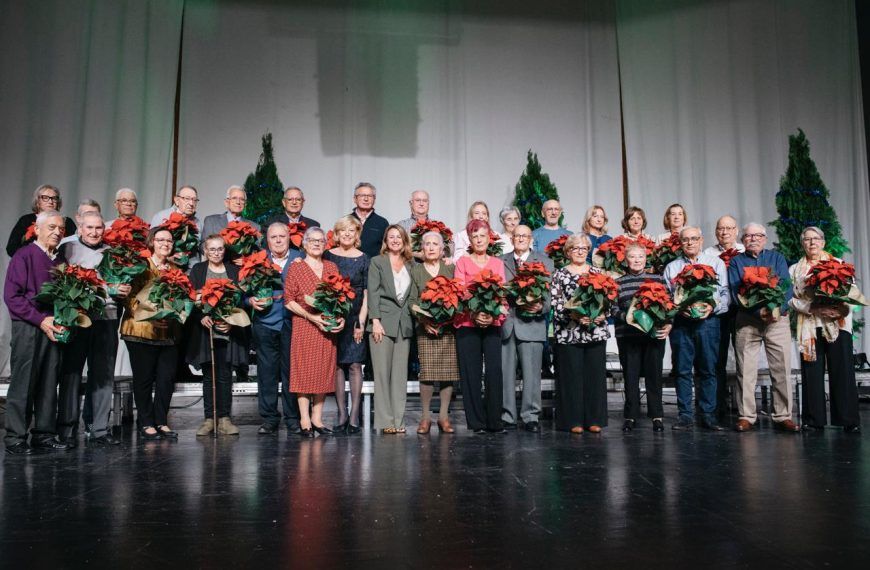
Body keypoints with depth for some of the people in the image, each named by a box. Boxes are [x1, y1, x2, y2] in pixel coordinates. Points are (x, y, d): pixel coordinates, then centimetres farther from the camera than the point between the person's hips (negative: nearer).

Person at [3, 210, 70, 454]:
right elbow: (11, 296, -9)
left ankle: (44, 433, 15)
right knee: (23, 383, -2)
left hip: (54, 328, 5)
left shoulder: (61, 259, 13)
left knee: (49, 384, 7)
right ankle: (15, 438, 6)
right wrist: (41, 320, -14)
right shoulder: (24, 255, -4)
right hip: (28, 327, -5)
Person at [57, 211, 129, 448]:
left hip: (107, 318, 3)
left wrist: (123, 292, 1)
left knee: (103, 375, 5)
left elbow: (121, 284, 22)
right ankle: (66, 429, 9)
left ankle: (98, 429, 13)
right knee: (71, 373, 0)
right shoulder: (69, 249, 6)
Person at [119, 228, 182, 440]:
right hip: (142, 330, -5)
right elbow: (130, 297, -7)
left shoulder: (175, 269, 16)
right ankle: (146, 423, 13)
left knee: (167, 378, 4)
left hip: (169, 332, 5)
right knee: (144, 378, 4)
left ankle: (161, 421, 15)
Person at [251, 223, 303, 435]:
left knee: (291, 371, 1)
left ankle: (293, 420, 11)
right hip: (265, 322, 1)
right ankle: (269, 419, 15)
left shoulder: (300, 259, 9)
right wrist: (251, 300, -7)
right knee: (267, 372, 5)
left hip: (292, 323, -1)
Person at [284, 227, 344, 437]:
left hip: (328, 328, 4)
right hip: (304, 327, -4)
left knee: (324, 371, 6)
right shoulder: (296, 267, 1)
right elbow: (288, 300, -4)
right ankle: (305, 421, 6)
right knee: (304, 370, -1)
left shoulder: (332, 267, 12)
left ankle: (317, 418, 15)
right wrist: (311, 316, -14)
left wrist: (341, 317, -4)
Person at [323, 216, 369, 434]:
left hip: (355, 318, -1)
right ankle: (342, 414, 10)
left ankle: (354, 415, 3)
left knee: (355, 365, -2)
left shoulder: (363, 259, 4)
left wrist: (361, 321, -6)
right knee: (337, 365, 3)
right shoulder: (328, 256, 7)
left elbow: (366, 293, 2)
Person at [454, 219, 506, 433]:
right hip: (468, 324, -1)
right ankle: (476, 422, 6)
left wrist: (495, 316, -11)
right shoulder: (463, 262, 8)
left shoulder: (497, 263, 14)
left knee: (494, 371, -4)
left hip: (493, 324, 2)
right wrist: (474, 315, -15)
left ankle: (494, 421, 3)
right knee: (471, 373, -1)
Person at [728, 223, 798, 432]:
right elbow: (735, 292, -3)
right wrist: (758, 311, -16)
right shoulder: (736, 262, 10)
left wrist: (778, 309, -17)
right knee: (746, 370, 0)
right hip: (747, 322, -1)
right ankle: (746, 416, 6)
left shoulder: (777, 258, 13)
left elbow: (787, 287, 1)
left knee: (782, 369, -1)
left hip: (778, 319, 1)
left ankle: (783, 416, 7)